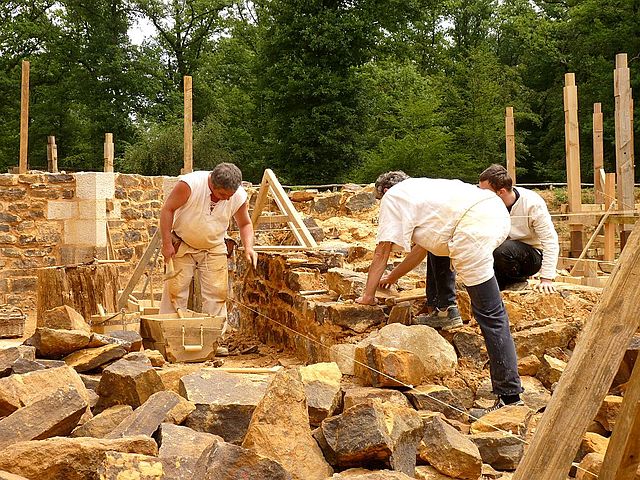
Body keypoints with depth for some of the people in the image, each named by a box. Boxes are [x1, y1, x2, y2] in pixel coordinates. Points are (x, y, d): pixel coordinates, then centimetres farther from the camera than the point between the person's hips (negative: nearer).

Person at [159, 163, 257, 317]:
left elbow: (245, 224, 3)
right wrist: (167, 244, -17)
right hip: (182, 246, -2)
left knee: (217, 293, -3)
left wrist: (248, 247, -15)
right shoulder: (190, 184, -25)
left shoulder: (239, 196, -14)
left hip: (214, 249, 2)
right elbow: (167, 210, -16)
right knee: (175, 290, -3)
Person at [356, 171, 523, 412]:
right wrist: (393, 276, 56)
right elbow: (422, 247, 46)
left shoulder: (392, 197, 15)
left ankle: (510, 395, -3)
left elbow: (381, 253, 15)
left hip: (475, 227, -9)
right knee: (438, 241, 34)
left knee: (490, 314, -6)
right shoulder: (420, 190, 39)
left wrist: (368, 296, 25)